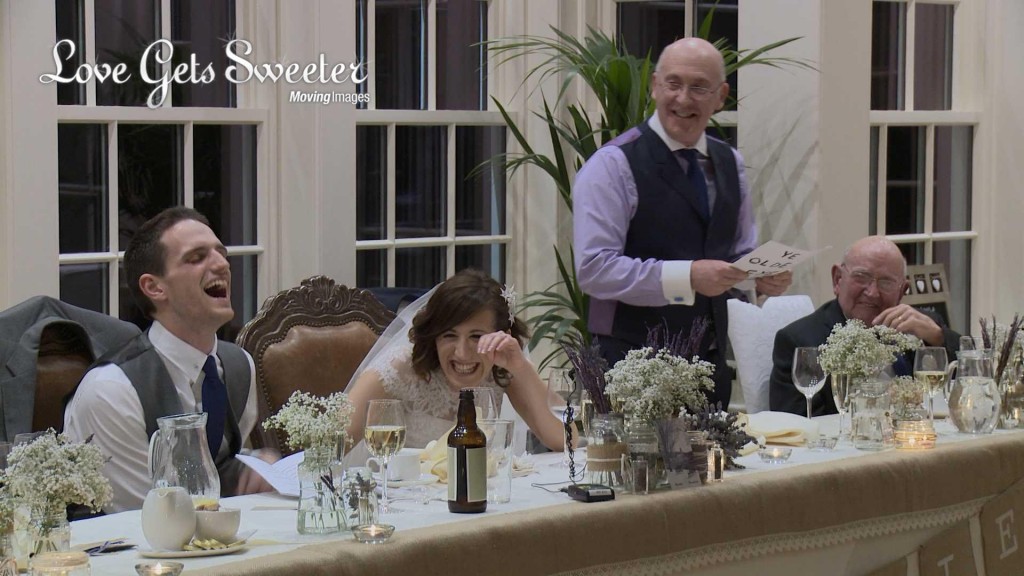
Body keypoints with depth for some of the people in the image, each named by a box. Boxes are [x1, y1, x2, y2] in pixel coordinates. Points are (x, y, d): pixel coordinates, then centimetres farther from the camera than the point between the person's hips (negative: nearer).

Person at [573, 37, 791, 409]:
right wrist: (688, 277, -24)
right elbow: (594, 269, -17)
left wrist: (766, 276, -3)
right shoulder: (613, 166, -9)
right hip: (632, 364, -6)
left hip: (710, 361, 6)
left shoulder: (729, 164, 13)